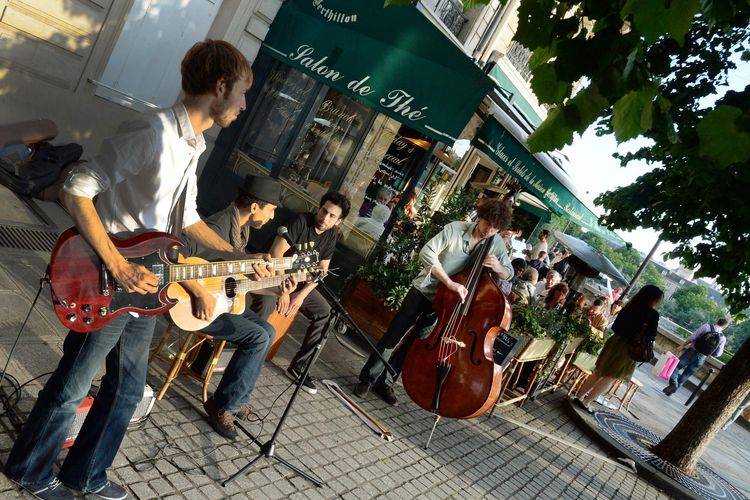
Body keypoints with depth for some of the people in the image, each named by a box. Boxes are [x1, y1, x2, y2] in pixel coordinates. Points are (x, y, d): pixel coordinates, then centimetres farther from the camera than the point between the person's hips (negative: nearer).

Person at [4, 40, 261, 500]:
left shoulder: (195, 146, 8)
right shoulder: (153, 131, -22)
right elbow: (77, 190, -24)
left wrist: (237, 256, 11)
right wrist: (118, 266, -26)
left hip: (147, 288, 9)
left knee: (128, 388, 19)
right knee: (71, 387, 11)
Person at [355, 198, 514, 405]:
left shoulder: (497, 244, -5)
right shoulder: (455, 228, -17)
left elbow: (509, 274, 6)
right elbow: (427, 253, -26)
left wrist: (498, 267, -20)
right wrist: (450, 282, -34)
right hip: (423, 291, -3)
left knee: (413, 344, 10)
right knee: (393, 337, 0)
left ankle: (385, 383, 26)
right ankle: (367, 379, 17)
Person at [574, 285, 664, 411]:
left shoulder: (630, 307, 5)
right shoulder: (653, 314, -12)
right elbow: (651, 336, -12)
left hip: (614, 342, 6)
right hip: (628, 348, -5)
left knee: (598, 372, 16)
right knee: (609, 378, 5)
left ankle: (579, 397, 21)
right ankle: (586, 402, 5)